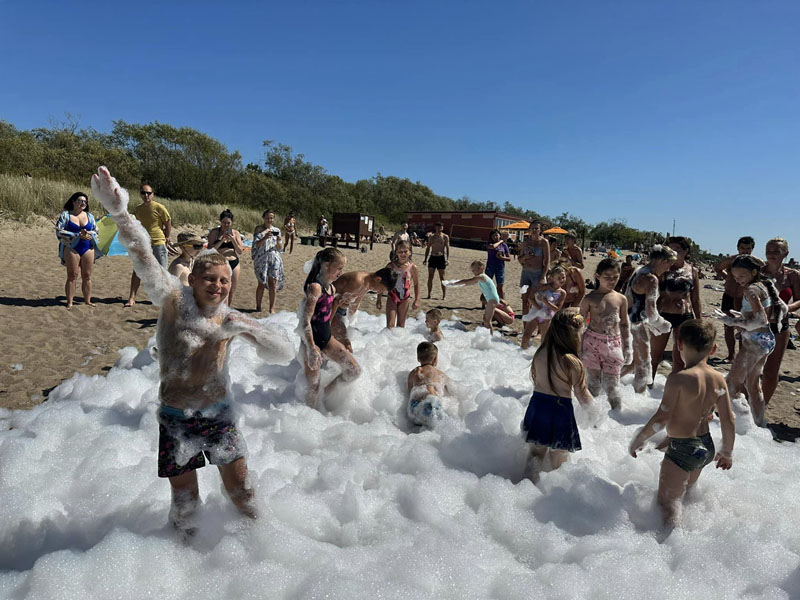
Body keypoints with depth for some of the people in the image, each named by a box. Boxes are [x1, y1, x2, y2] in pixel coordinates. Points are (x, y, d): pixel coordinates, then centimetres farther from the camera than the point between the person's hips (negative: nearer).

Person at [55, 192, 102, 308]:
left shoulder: (90, 216, 15)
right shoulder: (65, 215, 3)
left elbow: (96, 231, 15)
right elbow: (59, 232, -5)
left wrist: (89, 234, -9)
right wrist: (78, 235, -15)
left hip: (88, 249, 3)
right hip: (71, 248, -3)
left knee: (87, 276, 4)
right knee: (72, 276, -3)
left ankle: (87, 300, 12)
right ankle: (69, 302, 2)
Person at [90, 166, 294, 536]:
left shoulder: (231, 318, -3)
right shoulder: (174, 300, -10)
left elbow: (285, 352, -5)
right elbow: (143, 259, -26)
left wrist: (250, 330, -22)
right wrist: (119, 213, -41)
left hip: (219, 415, 2)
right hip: (176, 419, -2)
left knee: (240, 488, 11)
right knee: (185, 501, 9)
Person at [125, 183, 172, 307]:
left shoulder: (159, 207, -9)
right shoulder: (137, 209, 8)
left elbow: (168, 223, -2)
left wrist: (166, 238, 3)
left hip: (158, 244, -4)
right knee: (137, 270, -1)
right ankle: (132, 298, 2)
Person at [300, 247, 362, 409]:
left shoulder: (331, 288, 6)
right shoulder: (315, 287, -21)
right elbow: (305, 320, -24)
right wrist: (312, 348, -28)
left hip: (326, 338, 8)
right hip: (312, 340, -8)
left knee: (355, 371, 5)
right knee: (313, 386, 1)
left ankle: (328, 391, 24)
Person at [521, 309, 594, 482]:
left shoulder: (540, 354, -2)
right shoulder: (572, 362, -19)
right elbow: (582, 394, -11)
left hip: (537, 404, 4)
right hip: (560, 410, -4)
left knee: (536, 453, 17)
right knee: (558, 456, 13)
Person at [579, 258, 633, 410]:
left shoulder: (621, 299, 4)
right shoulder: (590, 299, -4)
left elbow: (624, 325, 11)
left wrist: (628, 348, 10)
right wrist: (579, 347, -4)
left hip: (613, 344, 2)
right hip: (592, 342, -1)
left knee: (612, 382, 4)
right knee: (594, 380, 6)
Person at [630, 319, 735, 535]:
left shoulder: (678, 379, -24)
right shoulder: (718, 379, -4)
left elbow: (661, 418, -23)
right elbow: (729, 421, 2)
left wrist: (639, 439, -8)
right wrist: (727, 452, 16)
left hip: (681, 450, -7)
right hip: (706, 447, 7)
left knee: (668, 503, 4)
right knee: (687, 493, 27)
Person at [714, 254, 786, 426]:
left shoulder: (751, 289, -19)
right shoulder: (766, 286, 8)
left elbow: (761, 320, -25)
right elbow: (783, 310, 15)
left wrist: (735, 322, -16)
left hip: (754, 341, -9)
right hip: (767, 339, 9)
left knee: (732, 382, 0)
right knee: (753, 382, 19)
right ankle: (760, 423, 27)